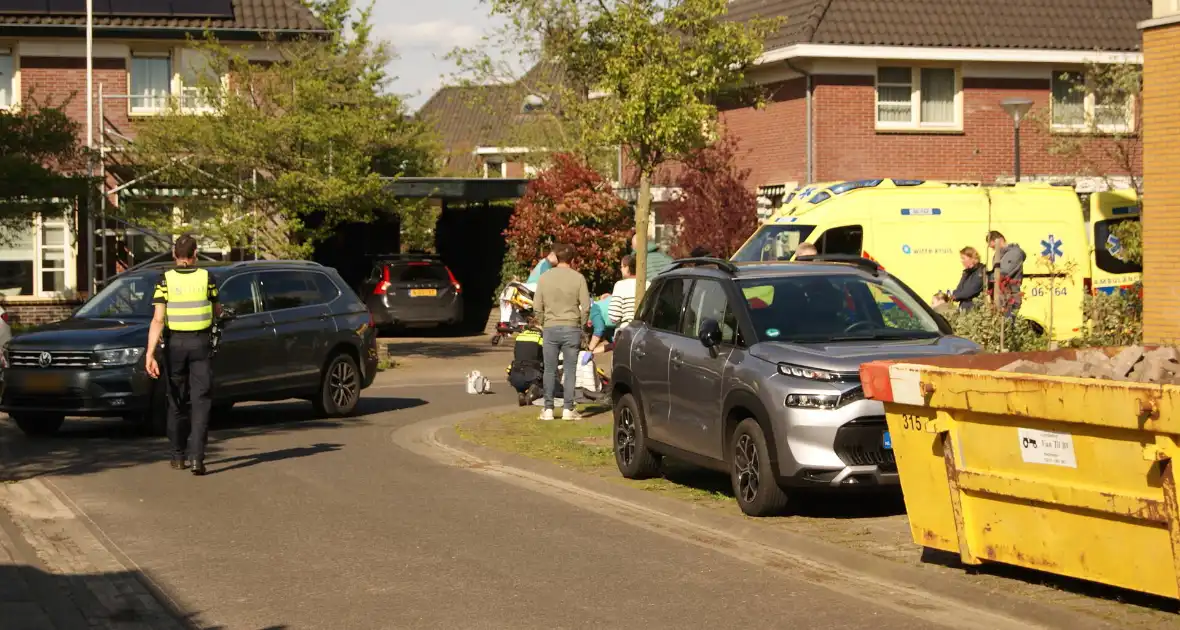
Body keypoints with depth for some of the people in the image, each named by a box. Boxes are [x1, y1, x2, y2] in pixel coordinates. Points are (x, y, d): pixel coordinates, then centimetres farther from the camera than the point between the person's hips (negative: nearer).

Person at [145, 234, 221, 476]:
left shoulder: (166, 280, -5)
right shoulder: (206, 278, -3)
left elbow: (158, 320, -12)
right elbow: (217, 312, 10)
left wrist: (150, 354, -13)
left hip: (175, 344, 1)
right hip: (200, 344, -1)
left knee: (175, 401, 14)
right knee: (200, 401, 0)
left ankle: (178, 456, 20)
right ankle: (196, 456, -13)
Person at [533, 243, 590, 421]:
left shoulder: (545, 277, 1)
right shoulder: (578, 278, -4)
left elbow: (537, 307, 2)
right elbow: (585, 307, -5)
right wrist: (581, 325, 9)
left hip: (550, 328, 1)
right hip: (571, 328, -1)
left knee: (550, 370, 7)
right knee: (570, 370, 3)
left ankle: (548, 409, 8)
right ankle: (568, 409, 2)